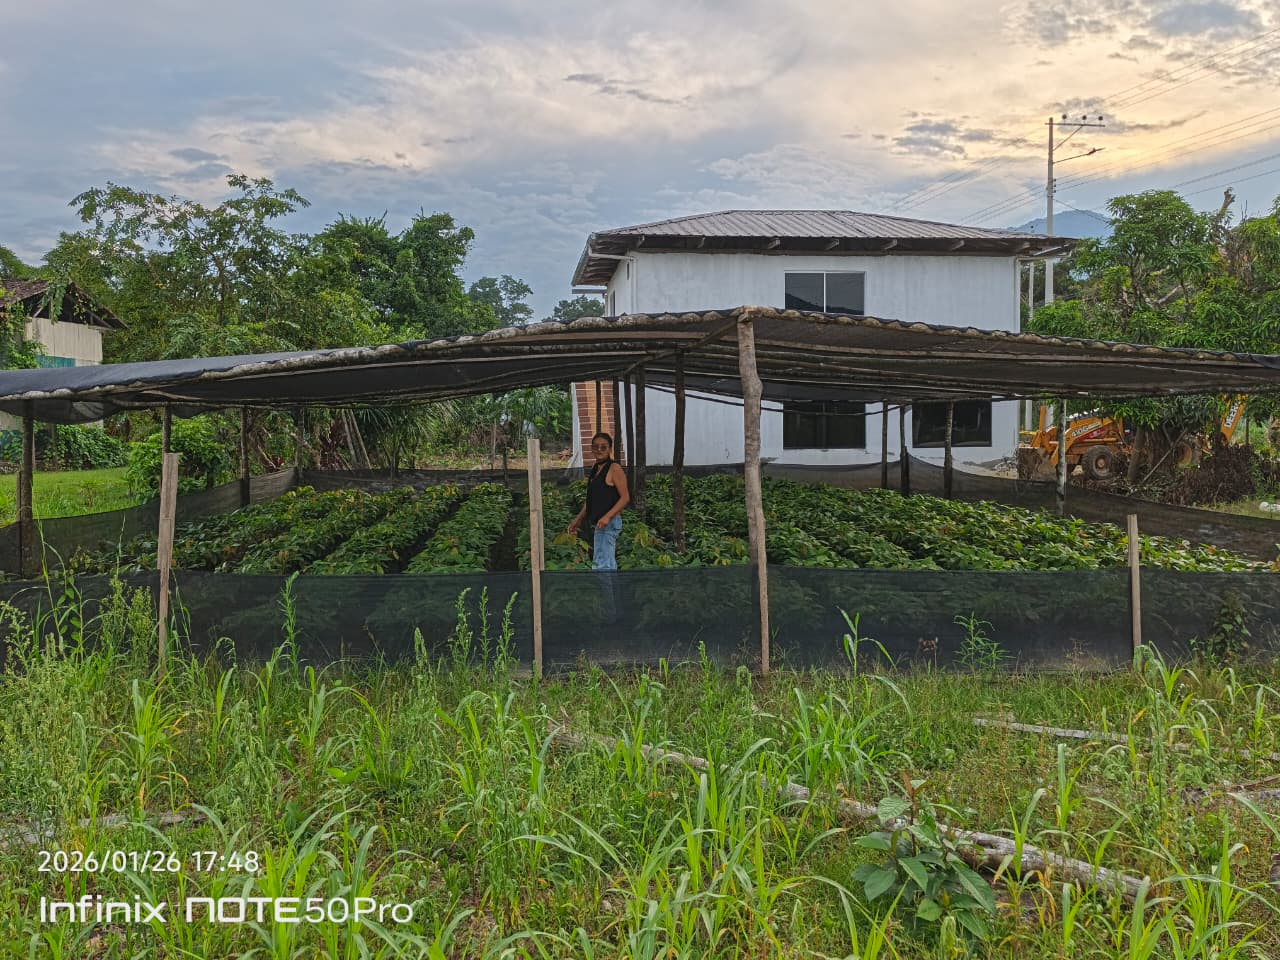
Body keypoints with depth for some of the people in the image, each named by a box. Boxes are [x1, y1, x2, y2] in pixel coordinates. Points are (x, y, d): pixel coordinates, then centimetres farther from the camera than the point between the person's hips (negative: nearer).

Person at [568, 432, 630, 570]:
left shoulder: (614, 468, -10)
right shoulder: (595, 469, 15)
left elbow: (625, 497, -14)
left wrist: (607, 517, -24)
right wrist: (578, 519, 18)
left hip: (609, 522, -9)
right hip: (599, 523, 9)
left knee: (602, 564, -12)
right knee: (609, 564, 14)